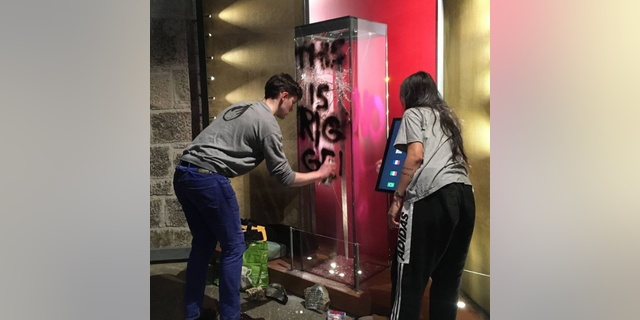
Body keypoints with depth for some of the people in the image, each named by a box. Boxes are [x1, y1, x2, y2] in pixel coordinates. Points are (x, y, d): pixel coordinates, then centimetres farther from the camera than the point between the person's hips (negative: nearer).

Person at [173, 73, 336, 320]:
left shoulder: (240, 108, 22)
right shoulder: (268, 124, -4)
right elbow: (284, 177, -1)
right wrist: (320, 174, 11)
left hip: (183, 174, 9)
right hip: (208, 179, -9)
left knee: (203, 244, 19)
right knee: (233, 247, 4)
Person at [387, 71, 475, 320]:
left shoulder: (413, 113, 11)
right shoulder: (448, 116, 30)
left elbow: (416, 156, -6)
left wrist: (397, 198, -3)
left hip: (433, 197, -7)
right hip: (464, 196, 8)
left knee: (409, 276, 0)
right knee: (448, 277, 15)